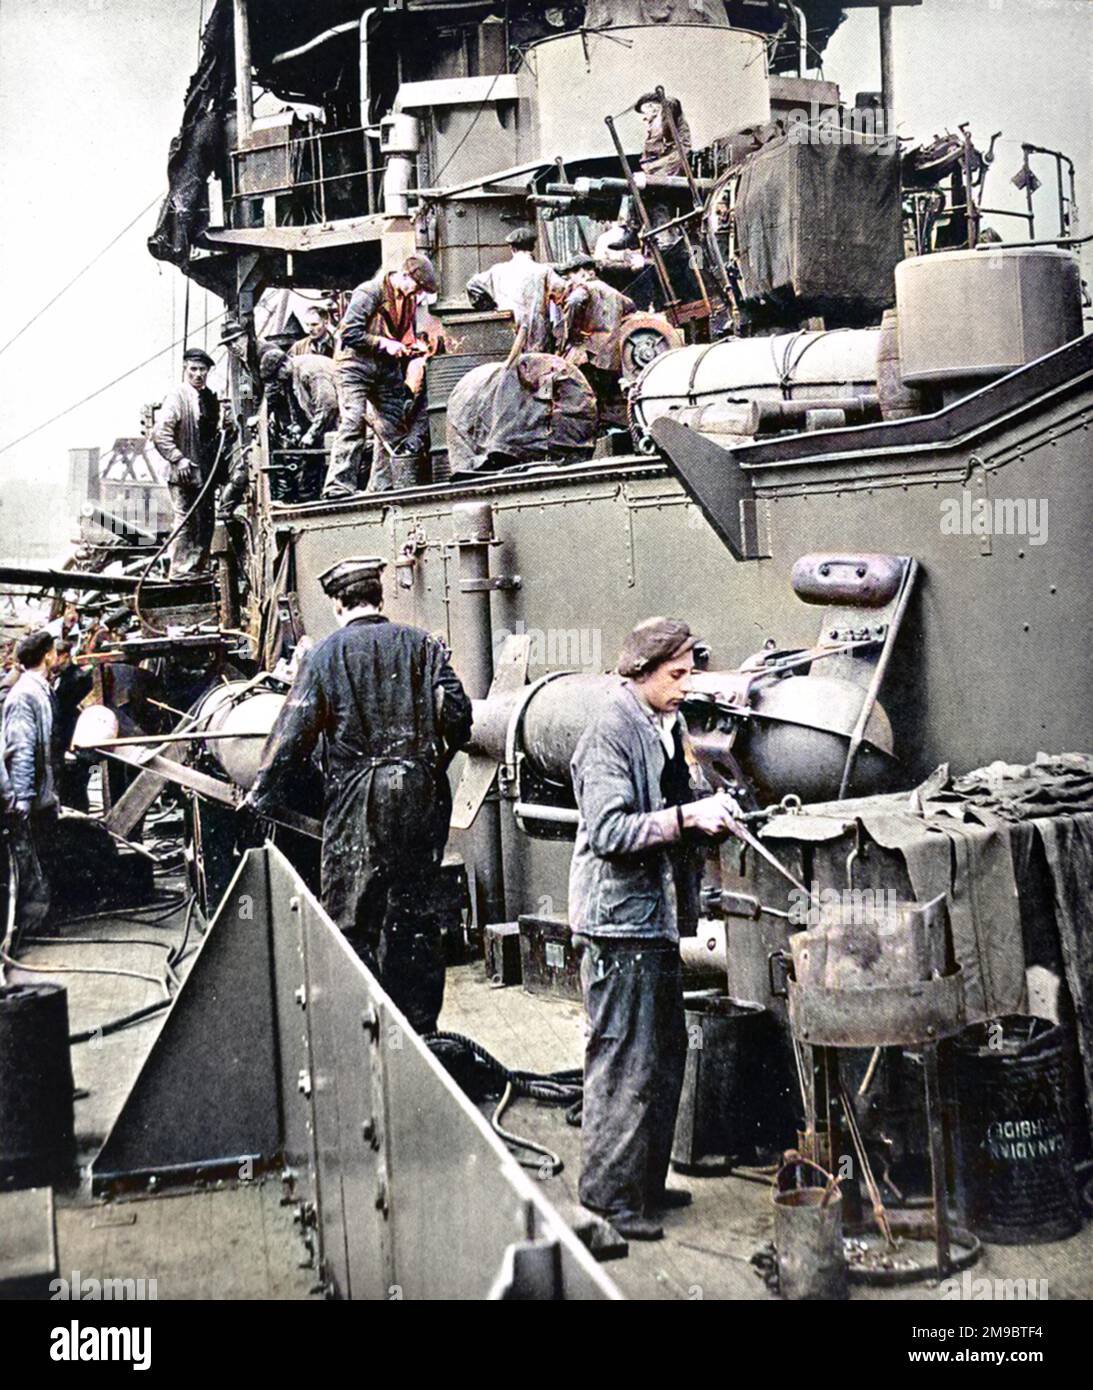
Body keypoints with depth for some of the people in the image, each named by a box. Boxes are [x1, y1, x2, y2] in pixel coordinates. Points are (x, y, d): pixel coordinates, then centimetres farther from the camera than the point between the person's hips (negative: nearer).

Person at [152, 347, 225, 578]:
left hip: (205, 473, 7)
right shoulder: (176, 397, -8)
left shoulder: (210, 398, 15)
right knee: (185, 521, -6)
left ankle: (198, 567, 19)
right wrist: (178, 459, -22)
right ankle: (180, 570, 0)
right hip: (184, 473, -7)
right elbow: (160, 434, -16)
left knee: (205, 521, 10)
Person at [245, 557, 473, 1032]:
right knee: (418, 915, 10)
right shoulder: (423, 645, 5)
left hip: (357, 803, -3)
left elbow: (294, 732, -5)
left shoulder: (326, 654, -2)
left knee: (352, 919, 6)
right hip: (422, 801, 3)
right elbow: (456, 714, 1)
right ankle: (419, 1025, 17)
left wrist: (262, 794, 4)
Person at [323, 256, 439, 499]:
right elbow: (349, 333, -18)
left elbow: (408, 335, 24)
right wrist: (384, 344, -21)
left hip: (389, 369, 7)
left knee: (396, 428, 5)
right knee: (353, 423, -17)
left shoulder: (409, 299, 11)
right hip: (357, 364, -7)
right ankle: (339, 487, -19)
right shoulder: (369, 292, -12)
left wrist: (416, 345, 1)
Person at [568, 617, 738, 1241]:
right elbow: (609, 832, -22)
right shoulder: (611, 734, -14)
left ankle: (645, 1182, 27)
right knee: (626, 1062, -4)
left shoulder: (670, 727, 14)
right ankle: (609, 1189, 8)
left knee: (667, 1054, 15)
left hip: (659, 916, 10)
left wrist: (712, 809, 6)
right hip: (621, 917, -10)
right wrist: (685, 817, -26)